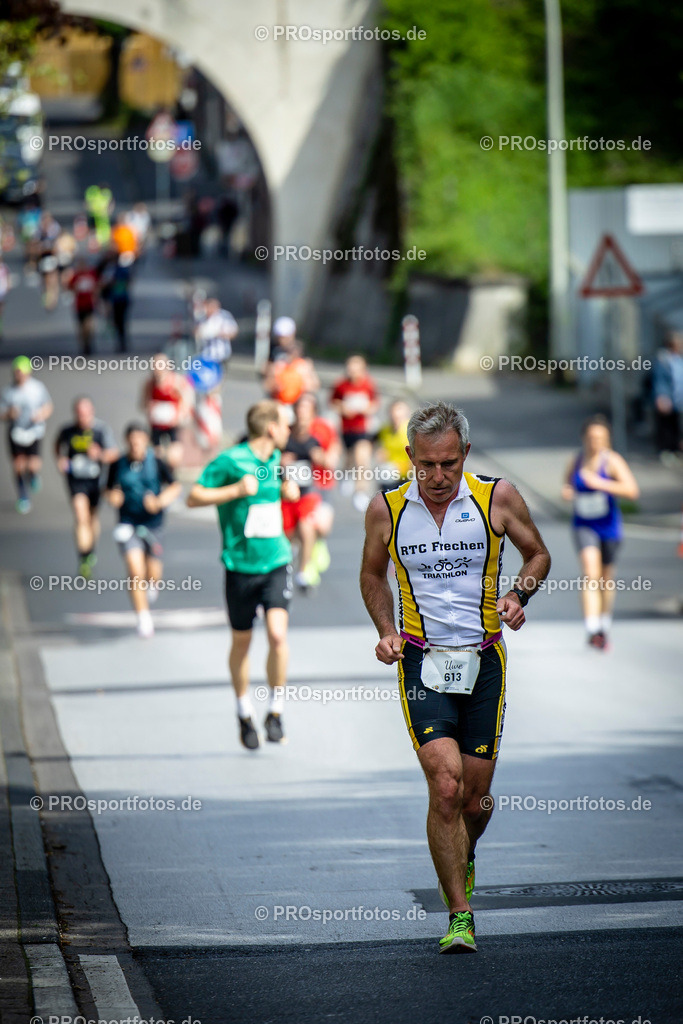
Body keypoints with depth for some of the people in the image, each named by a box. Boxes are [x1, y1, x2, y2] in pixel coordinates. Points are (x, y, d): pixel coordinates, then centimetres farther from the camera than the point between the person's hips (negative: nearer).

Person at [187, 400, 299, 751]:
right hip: (240, 564, -3)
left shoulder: (274, 459, 8)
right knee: (241, 643, 9)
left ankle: (275, 712, 1)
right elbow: (194, 498, -12)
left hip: (276, 562, 3)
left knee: (277, 635, -14)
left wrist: (286, 490, 8)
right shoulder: (229, 460, -12)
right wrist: (237, 490, -19)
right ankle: (244, 714, 29)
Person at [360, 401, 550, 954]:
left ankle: (463, 856, 43)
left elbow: (538, 554, 12)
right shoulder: (386, 509, -1)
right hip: (422, 661, -1)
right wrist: (389, 633, 1)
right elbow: (373, 576, 16)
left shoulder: (498, 498, -4)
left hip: (484, 660, 1)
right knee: (446, 785, -17)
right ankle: (460, 917, -12)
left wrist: (517, 597, -8)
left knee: (474, 796, 7)